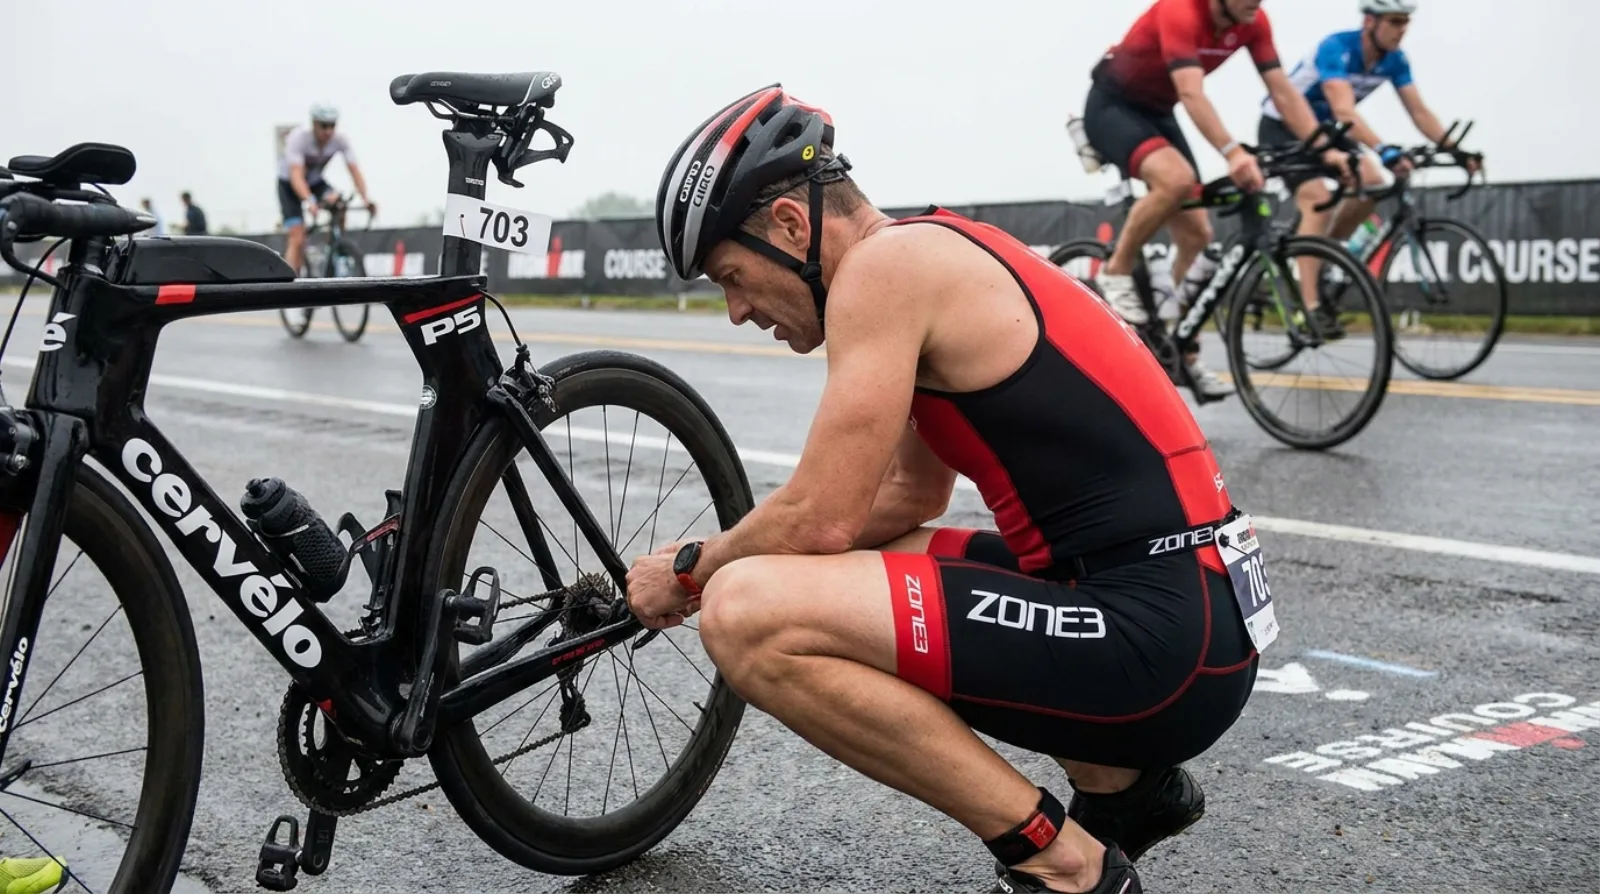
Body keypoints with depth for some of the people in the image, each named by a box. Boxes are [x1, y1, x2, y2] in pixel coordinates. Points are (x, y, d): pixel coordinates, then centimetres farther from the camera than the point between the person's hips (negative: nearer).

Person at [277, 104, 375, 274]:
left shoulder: (340, 140, -21)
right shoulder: (298, 138, -31)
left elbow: (355, 171, -25)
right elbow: (296, 176, -41)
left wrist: (365, 199, -42)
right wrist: (310, 201, -58)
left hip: (315, 182, 3)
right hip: (289, 185, -3)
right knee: (297, 240, -16)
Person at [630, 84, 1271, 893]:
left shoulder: (884, 263, -11)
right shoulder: (935, 260, 18)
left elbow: (821, 519, -12)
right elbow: (914, 495, 27)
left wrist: (690, 570, 7)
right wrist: (722, 555, 22)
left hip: (1159, 643, -10)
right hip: (1176, 617, 10)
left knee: (749, 614, -18)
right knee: (843, 575, 26)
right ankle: (1123, 784, 22)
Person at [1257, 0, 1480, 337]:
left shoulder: (1395, 60, -9)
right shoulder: (1336, 48, -30)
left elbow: (1420, 112, -9)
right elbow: (1345, 110, -44)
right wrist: (1385, 150, -55)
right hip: (1282, 126, -7)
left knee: (1372, 183, -16)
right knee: (1318, 201, -24)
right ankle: (1311, 307, -27)